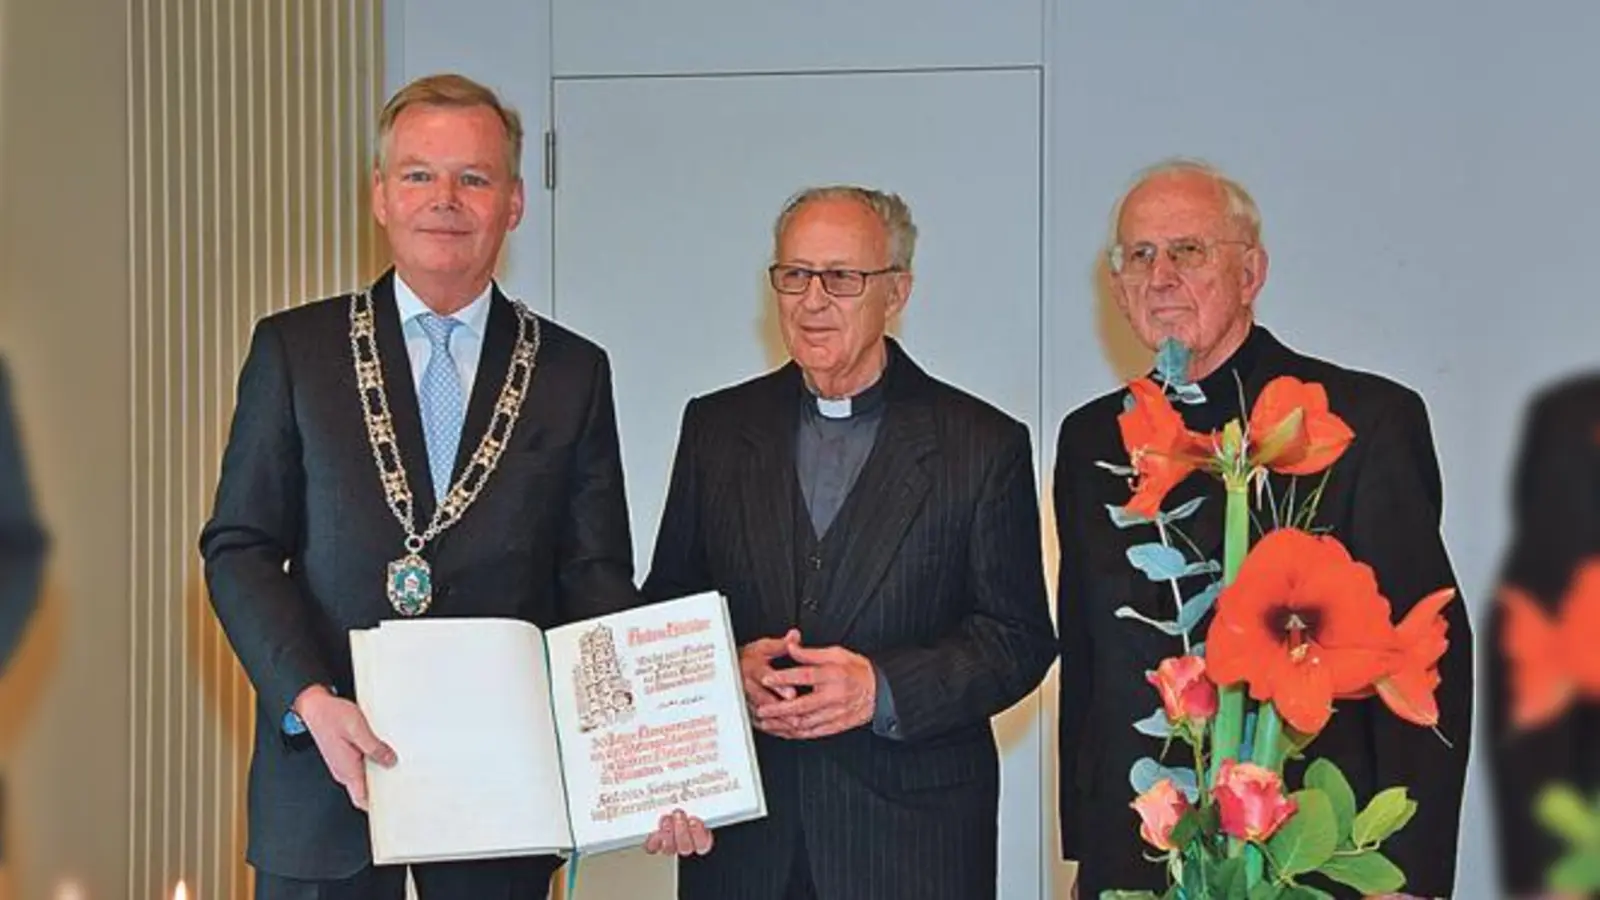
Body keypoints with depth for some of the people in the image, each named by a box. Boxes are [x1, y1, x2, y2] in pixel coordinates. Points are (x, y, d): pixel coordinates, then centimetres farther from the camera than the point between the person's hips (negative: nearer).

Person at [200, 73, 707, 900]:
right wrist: (311, 700, -14)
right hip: (324, 774, 0)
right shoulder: (293, 349, 4)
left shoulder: (573, 373, 5)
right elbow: (240, 547, 2)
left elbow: (596, 581, 3)